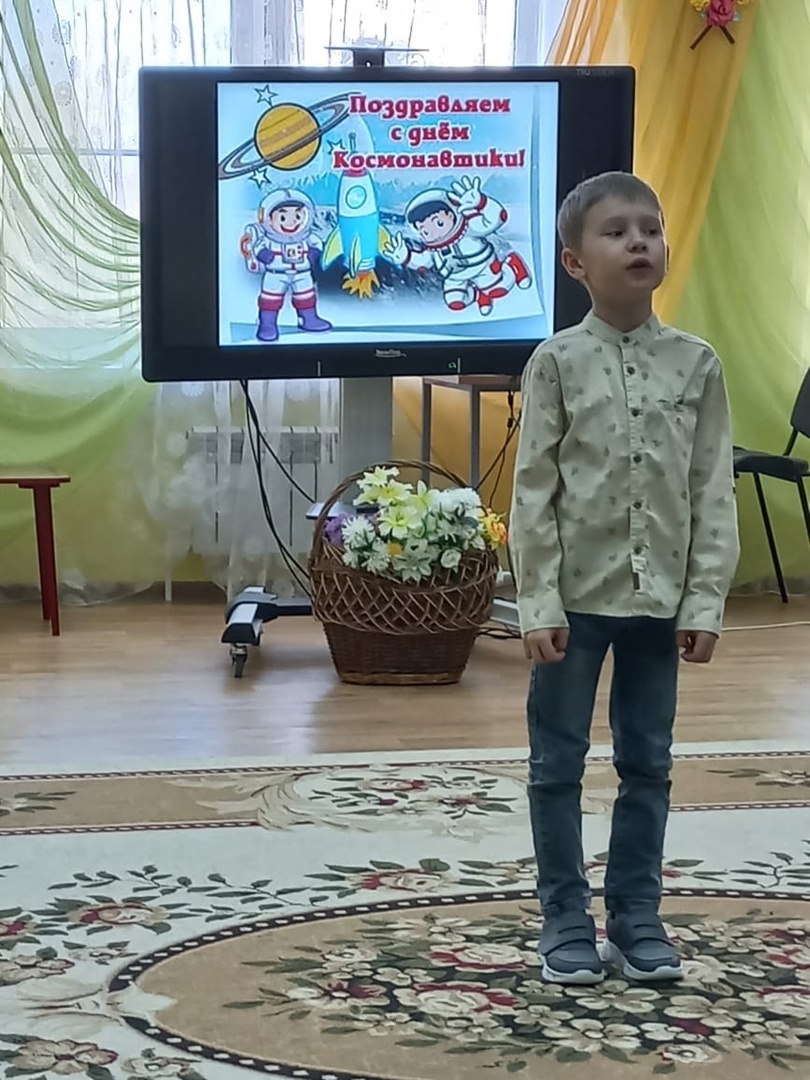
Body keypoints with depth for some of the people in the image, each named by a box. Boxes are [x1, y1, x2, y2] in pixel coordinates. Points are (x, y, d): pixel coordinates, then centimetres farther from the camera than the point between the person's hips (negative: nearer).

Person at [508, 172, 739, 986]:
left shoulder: (696, 363, 0)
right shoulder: (557, 363, -6)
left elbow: (713, 492, 1)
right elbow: (533, 491, -6)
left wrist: (705, 601, -3)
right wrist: (538, 604, -11)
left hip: (659, 597, 2)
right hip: (577, 596, -2)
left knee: (647, 764, 10)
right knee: (558, 763, 6)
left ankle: (636, 916, 21)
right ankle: (566, 920, 18)